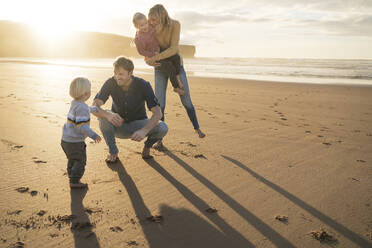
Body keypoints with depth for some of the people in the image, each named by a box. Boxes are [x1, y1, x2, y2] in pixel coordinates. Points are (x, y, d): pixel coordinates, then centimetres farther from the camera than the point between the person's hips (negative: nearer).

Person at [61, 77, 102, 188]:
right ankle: (74, 181, 9)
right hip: (75, 142, -10)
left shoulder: (74, 103, 7)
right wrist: (93, 135, -28)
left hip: (66, 140, 10)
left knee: (72, 160, 23)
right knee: (80, 161, 5)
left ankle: (72, 178, 34)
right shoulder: (82, 108, -24)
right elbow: (82, 126, -29)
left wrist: (93, 109, 41)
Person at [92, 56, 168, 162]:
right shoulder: (111, 83, -18)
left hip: (138, 124, -1)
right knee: (102, 115, -31)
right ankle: (113, 151, -10)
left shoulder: (143, 85, -22)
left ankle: (147, 146, 5)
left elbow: (158, 113, -29)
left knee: (162, 128, -29)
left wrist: (144, 131, -46)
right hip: (118, 125, 1)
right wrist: (108, 115, -48)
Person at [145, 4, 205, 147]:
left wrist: (154, 58, -36)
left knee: (186, 101, 3)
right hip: (160, 67, 1)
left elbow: (173, 49, -32)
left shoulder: (175, 25, -23)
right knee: (159, 105, -9)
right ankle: (159, 139, 2)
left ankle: (196, 128, 29)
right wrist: (148, 60, -26)